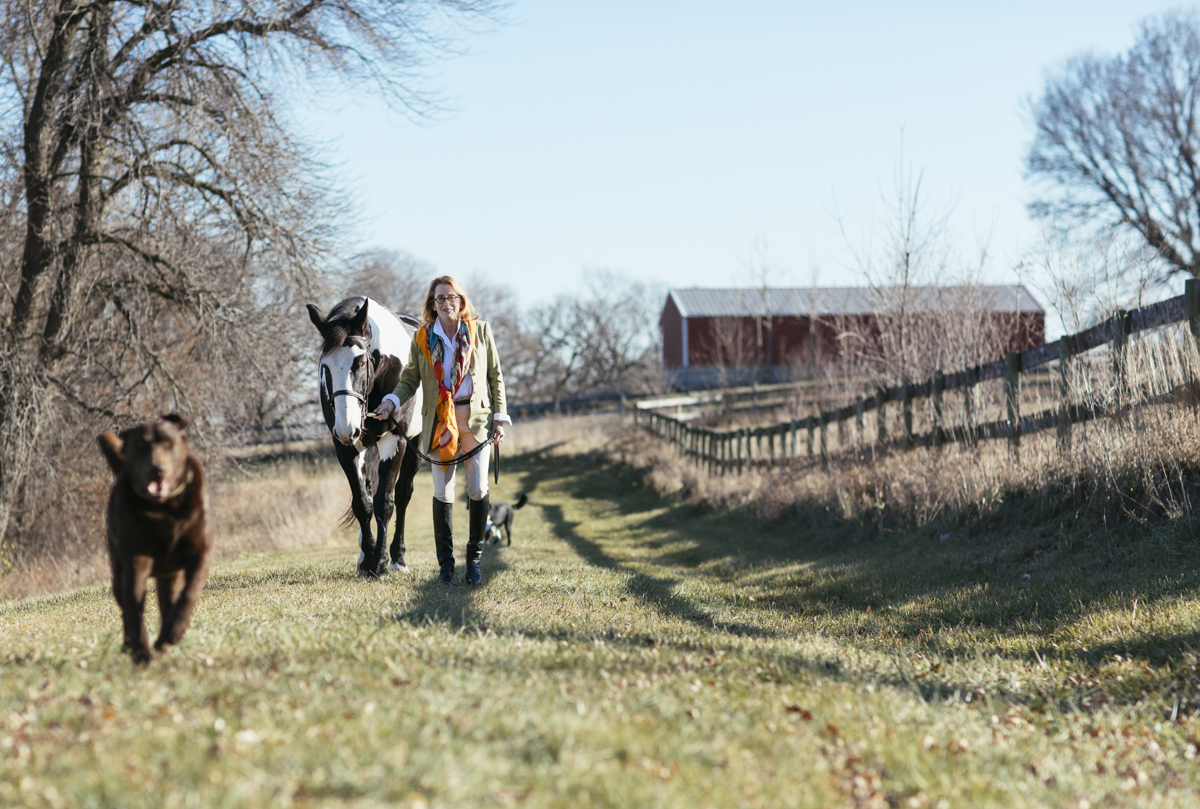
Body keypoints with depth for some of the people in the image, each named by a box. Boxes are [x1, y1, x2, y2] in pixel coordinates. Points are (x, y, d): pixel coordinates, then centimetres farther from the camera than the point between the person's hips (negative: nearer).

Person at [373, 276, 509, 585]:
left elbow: (495, 376, 8)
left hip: (477, 418, 0)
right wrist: (392, 401, -13)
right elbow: (410, 379, 6)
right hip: (439, 420, 0)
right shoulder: (422, 338, 3)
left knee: (478, 490, -2)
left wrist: (499, 416, 2)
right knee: (443, 492, 3)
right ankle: (446, 562, 13)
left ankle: (474, 558, 12)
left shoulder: (480, 331, 3)